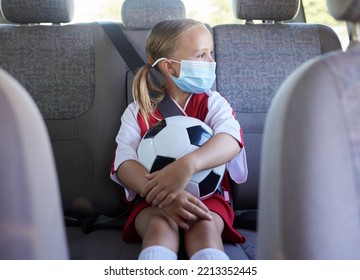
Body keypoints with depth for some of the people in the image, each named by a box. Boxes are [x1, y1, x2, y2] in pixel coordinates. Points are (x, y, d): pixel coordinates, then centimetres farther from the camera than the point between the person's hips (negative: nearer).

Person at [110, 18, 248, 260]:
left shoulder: (213, 103, 3)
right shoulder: (138, 111, 3)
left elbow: (231, 140, -20)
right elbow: (124, 162, -13)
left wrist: (187, 165, -43)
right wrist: (162, 196, -35)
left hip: (208, 197, 1)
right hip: (153, 203, 0)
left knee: (204, 227, -32)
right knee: (161, 226, -32)